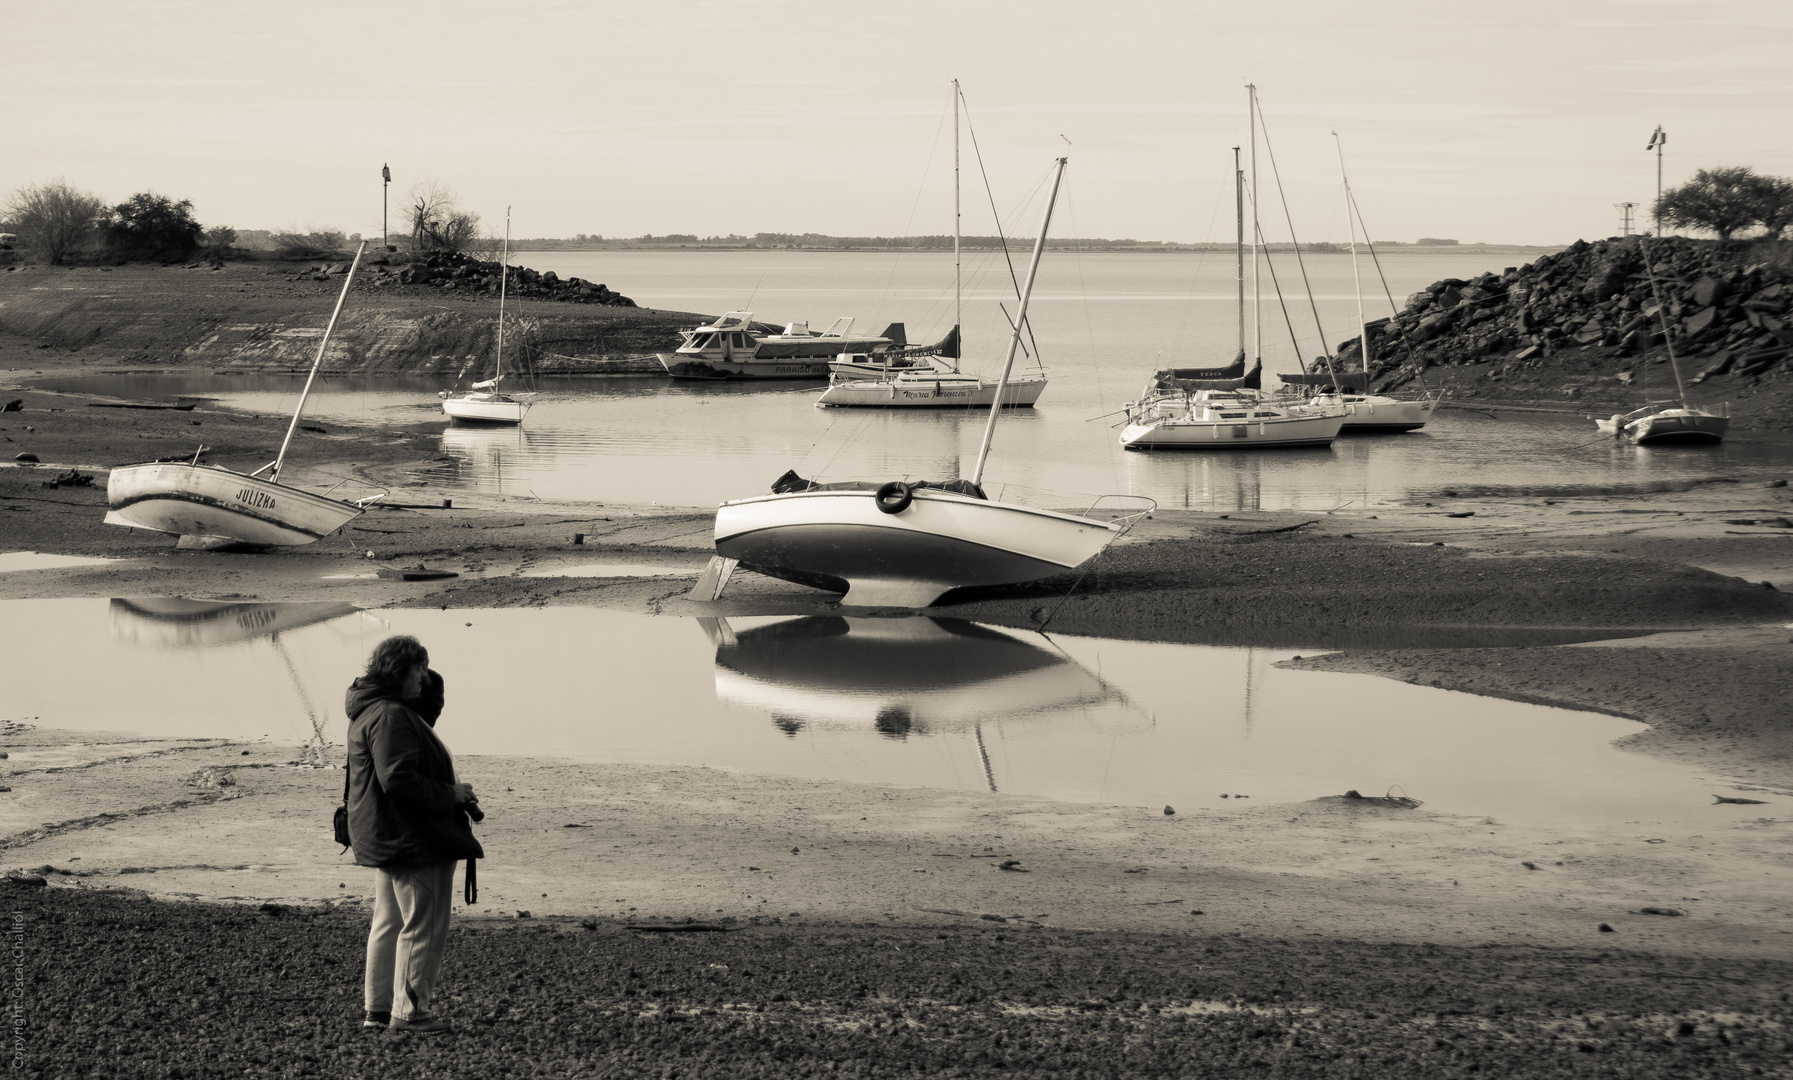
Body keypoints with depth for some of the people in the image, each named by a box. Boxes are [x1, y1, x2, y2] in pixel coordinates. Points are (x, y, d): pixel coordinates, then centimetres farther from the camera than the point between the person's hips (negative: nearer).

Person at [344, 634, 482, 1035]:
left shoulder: (371, 710, 14)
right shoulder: (390, 716, -20)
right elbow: (399, 780, -27)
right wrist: (451, 794, -17)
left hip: (386, 837, 11)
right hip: (412, 838, -11)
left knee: (389, 923, 17)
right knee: (423, 927, -3)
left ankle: (378, 1007, 23)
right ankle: (409, 1011, 1)